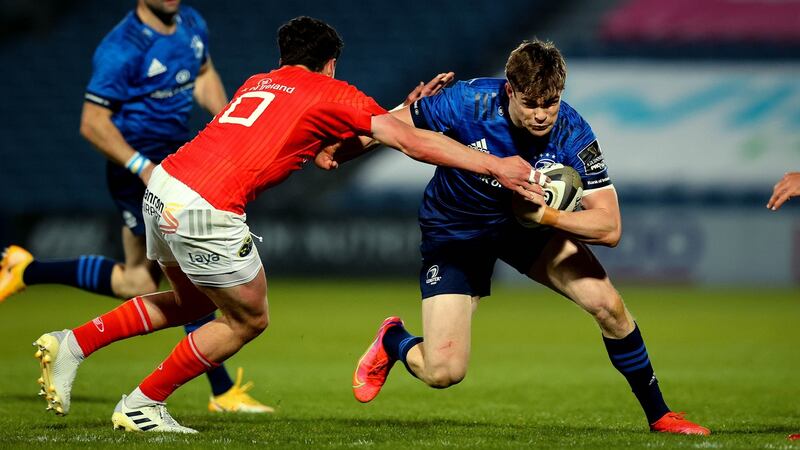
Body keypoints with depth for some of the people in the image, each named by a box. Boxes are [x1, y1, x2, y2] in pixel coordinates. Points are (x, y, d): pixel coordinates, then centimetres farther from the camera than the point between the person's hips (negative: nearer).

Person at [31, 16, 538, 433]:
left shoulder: (260, 83, 24)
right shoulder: (331, 93, 5)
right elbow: (412, 141, 0)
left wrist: (405, 109, 27)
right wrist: (497, 166, 4)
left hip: (163, 184, 8)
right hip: (206, 212, -8)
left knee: (191, 303, 29)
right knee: (248, 319, 14)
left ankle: (73, 344, 21)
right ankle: (142, 405, 19)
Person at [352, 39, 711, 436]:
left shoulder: (572, 133, -26)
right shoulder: (469, 102, -30)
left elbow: (609, 228, -28)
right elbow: (393, 125, -13)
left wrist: (545, 215, -41)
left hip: (528, 223, 2)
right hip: (453, 234, -2)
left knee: (608, 305, -13)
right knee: (442, 372, -12)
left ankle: (658, 414, 9)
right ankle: (392, 342, 26)